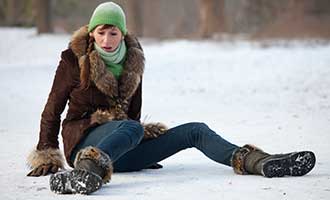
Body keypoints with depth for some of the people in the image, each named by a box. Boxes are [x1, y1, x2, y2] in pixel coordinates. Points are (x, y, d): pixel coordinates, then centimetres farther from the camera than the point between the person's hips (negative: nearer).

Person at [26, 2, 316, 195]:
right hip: (84, 140, -6)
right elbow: (53, 110, 1)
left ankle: (258, 161, -21)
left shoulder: (133, 61, 10)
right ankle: (88, 171, -71)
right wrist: (46, 155, -2)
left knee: (196, 131, -7)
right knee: (131, 129, -41)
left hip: (121, 147, 6)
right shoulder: (74, 60, -4)